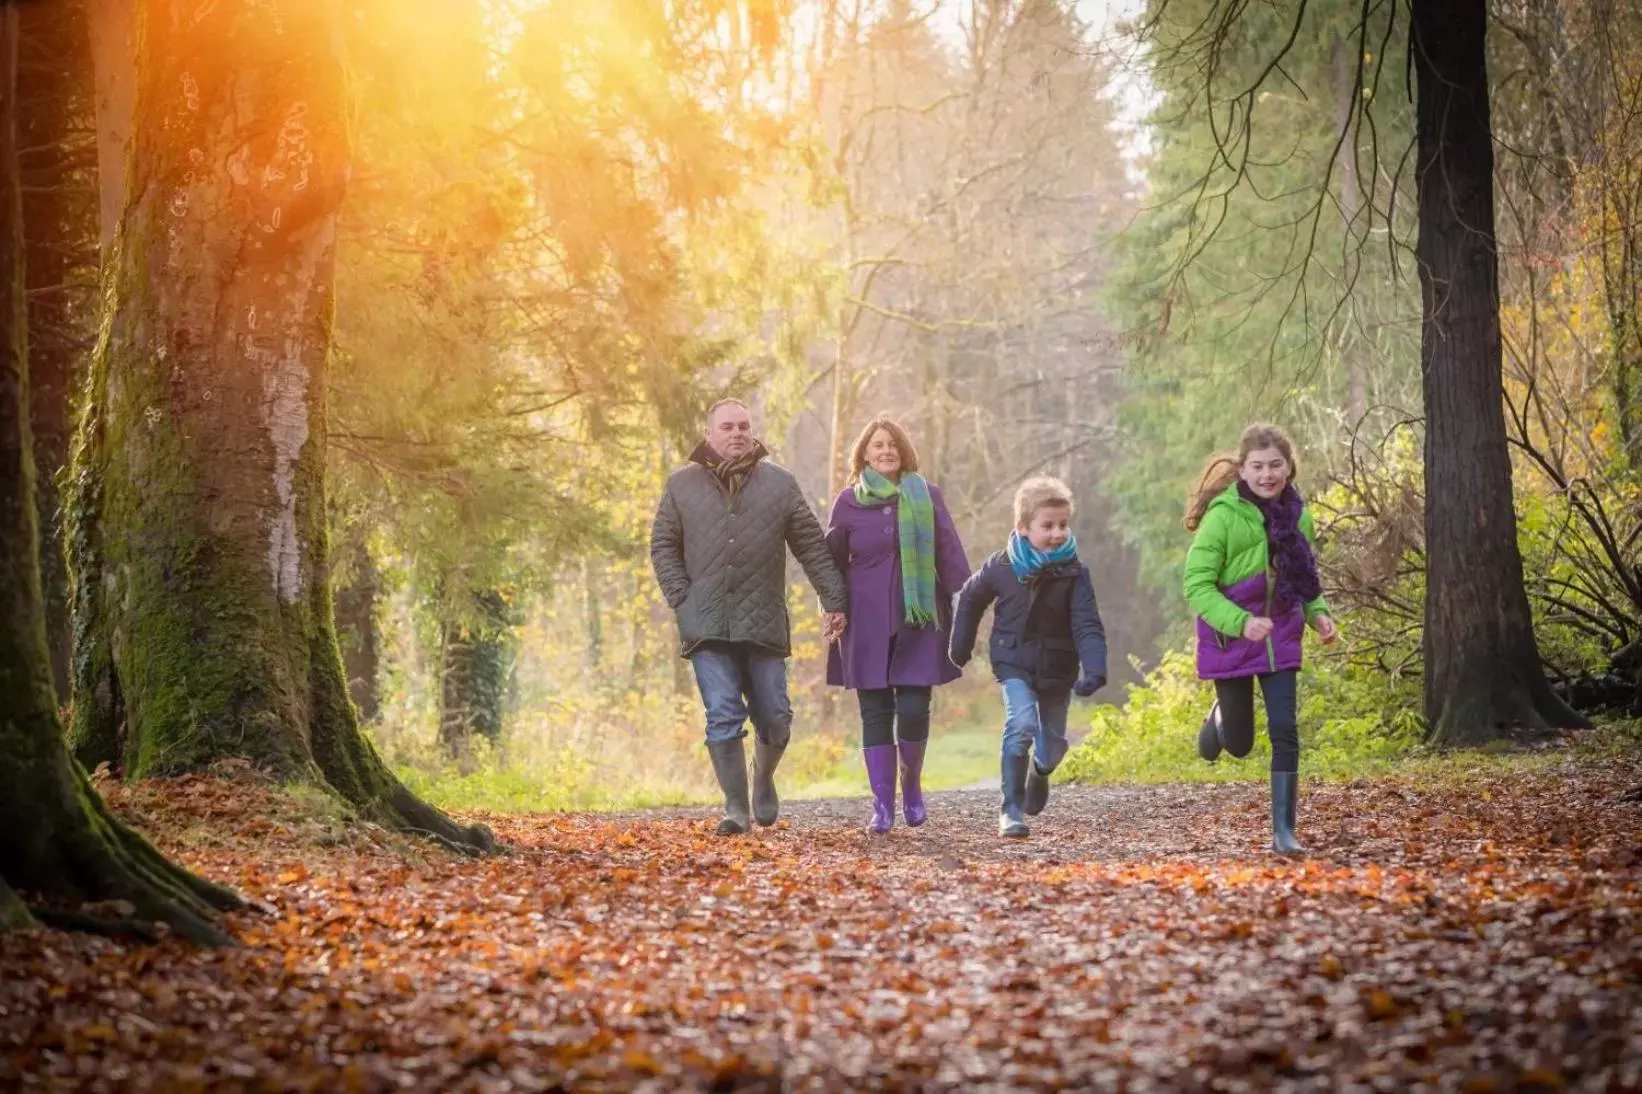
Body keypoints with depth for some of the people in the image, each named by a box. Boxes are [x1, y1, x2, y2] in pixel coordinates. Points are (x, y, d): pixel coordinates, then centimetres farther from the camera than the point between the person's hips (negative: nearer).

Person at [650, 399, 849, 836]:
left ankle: (763, 779, 33)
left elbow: (812, 546, 9)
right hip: (708, 625, -1)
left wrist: (834, 599, 4)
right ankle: (735, 808, 0)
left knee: (775, 719, 3)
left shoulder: (779, 482, 9)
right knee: (723, 718, -7)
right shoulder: (682, 484, 8)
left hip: (764, 622, 1)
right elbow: (663, 546, 10)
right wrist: (681, 598, -2)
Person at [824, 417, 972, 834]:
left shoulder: (927, 497, 4)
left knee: (914, 709, -6)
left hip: (918, 623, 0)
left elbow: (951, 555, 3)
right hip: (867, 624, 0)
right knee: (876, 714, 0)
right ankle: (883, 804, 6)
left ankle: (911, 784, 20)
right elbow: (833, 562, 11)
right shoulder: (848, 502, 4)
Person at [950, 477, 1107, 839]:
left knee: (1053, 744, 11)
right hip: (1014, 664, -2)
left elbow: (1087, 626, -19)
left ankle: (1039, 770, 50)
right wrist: (961, 645, 12)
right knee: (1021, 724, -25)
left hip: (1058, 669, 2)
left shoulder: (1074, 573, -13)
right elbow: (970, 598, 9)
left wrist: (1094, 671, -33)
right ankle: (1011, 810, -16)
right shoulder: (1001, 568, -10)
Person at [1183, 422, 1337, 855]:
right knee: (1240, 744, 9)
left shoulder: (1296, 514, -1)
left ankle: (1283, 831, 2)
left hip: (1280, 637, 3)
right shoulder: (1223, 515, -19)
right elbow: (1196, 583, -19)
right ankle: (1220, 717, 46)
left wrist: (1318, 613, -3)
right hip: (1231, 640, -3)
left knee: (1285, 732, -6)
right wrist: (1240, 622, -31)